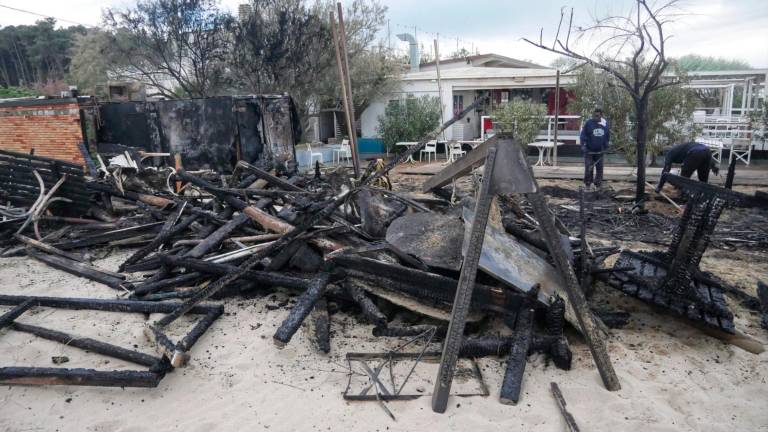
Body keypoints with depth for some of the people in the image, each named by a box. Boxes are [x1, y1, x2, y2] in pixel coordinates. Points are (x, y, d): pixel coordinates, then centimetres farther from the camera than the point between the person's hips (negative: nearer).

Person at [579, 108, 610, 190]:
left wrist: (605, 146, 12)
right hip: (589, 150, -4)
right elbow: (583, 135, -7)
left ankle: (598, 185, 20)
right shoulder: (588, 123, -8)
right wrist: (583, 145, -17)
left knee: (599, 168, 8)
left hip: (599, 151, 4)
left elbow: (608, 136, 16)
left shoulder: (605, 124, 3)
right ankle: (587, 184, 8)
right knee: (588, 167, -6)